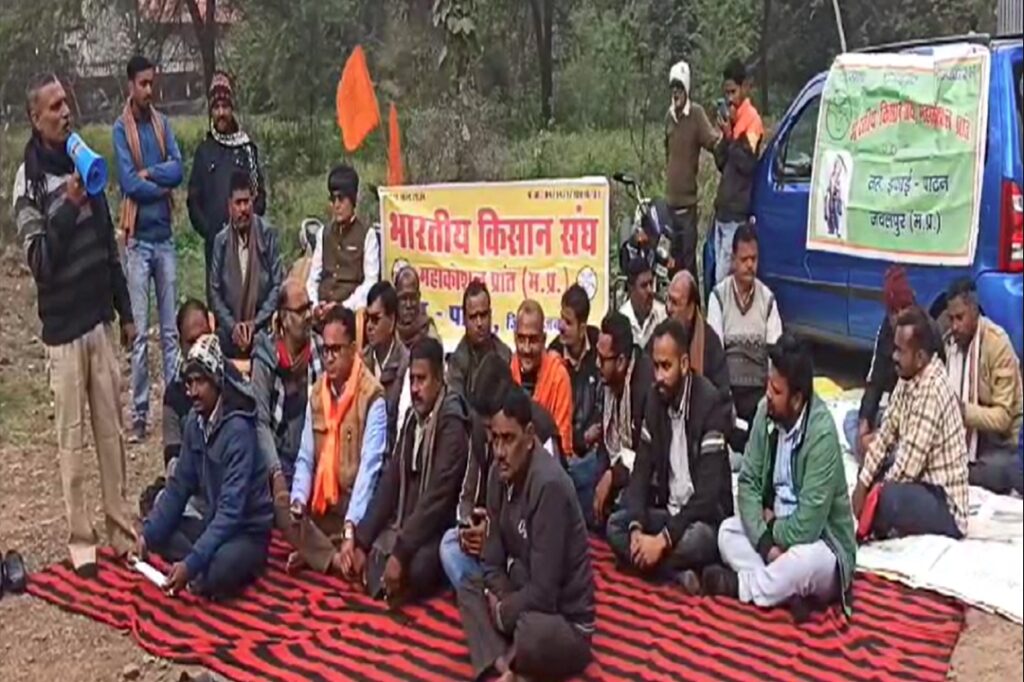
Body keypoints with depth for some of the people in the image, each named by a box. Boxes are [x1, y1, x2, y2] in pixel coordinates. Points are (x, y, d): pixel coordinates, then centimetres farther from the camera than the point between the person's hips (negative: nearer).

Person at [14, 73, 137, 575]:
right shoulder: (29, 181, -11)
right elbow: (39, 261, -18)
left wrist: (125, 311, 15)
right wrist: (67, 205, -29)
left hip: (100, 317, 5)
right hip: (63, 326, -5)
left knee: (111, 429, 10)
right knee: (72, 437, 1)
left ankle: (120, 527, 20)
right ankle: (80, 538, 10)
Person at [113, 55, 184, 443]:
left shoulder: (162, 123, 11)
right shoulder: (121, 129, -4)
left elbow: (178, 169, 0)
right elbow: (129, 183, -13)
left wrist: (149, 172, -13)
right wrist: (163, 185, -4)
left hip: (165, 236, 4)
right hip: (137, 238, -4)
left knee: (171, 329, 7)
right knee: (140, 332, -2)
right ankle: (139, 414, 4)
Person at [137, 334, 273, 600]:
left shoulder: (237, 429, -25)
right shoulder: (194, 421, -2)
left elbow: (231, 510, -29)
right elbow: (179, 487, 4)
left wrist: (192, 563, -35)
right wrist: (147, 533, -10)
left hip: (248, 532, -7)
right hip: (213, 523, 8)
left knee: (220, 570, -35)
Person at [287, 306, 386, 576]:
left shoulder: (372, 397, -13)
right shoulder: (316, 392, 7)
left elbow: (369, 467, -20)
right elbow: (305, 458, 5)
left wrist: (350, 527, -29)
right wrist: (298, 501, -14)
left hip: (353, 502, -6)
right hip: (320, 503, 6)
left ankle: (314, 550, -4)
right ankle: (334, 557, -10)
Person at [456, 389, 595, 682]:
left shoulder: (549, 484, -25)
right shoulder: (499, 474, -1)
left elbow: (543, 592, -24)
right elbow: (493, 562, 4)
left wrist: (501, 612, -10)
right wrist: (500, 600, -14)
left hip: (567, 622, -9)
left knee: (533, 632, -37)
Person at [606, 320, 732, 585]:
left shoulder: (711, 404, -19)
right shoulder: (656, 400, 4)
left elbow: (709, 494, -24)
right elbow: (641, 470, 2)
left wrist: (663, 539, -27)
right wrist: (637, 528, -15)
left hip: (704, 519, -8)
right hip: (667, 511, 8)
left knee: (694, 539, -38)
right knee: (616, 525, -13)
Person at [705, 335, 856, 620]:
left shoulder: (822, 434, -27)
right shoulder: (767, 412, -8)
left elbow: (806, 527, -28)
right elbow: (748, 482, -4)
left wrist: (771, 531, -9)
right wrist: (765, 541, -18)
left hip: (822, 545, -7)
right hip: (776, 530, 7)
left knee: (808, 559, -37)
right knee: (727, 531, -12)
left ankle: (740, 584, -12)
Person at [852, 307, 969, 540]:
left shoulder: (931, 391, -25)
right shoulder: (909, 378, 1)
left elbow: (907, 466, -23)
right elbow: (886, 434, 7)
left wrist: (872, 493, -9)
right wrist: (862, 484, -2)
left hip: (945, 505, -10)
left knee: (884, 499, -34)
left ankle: (875, 523, -4)